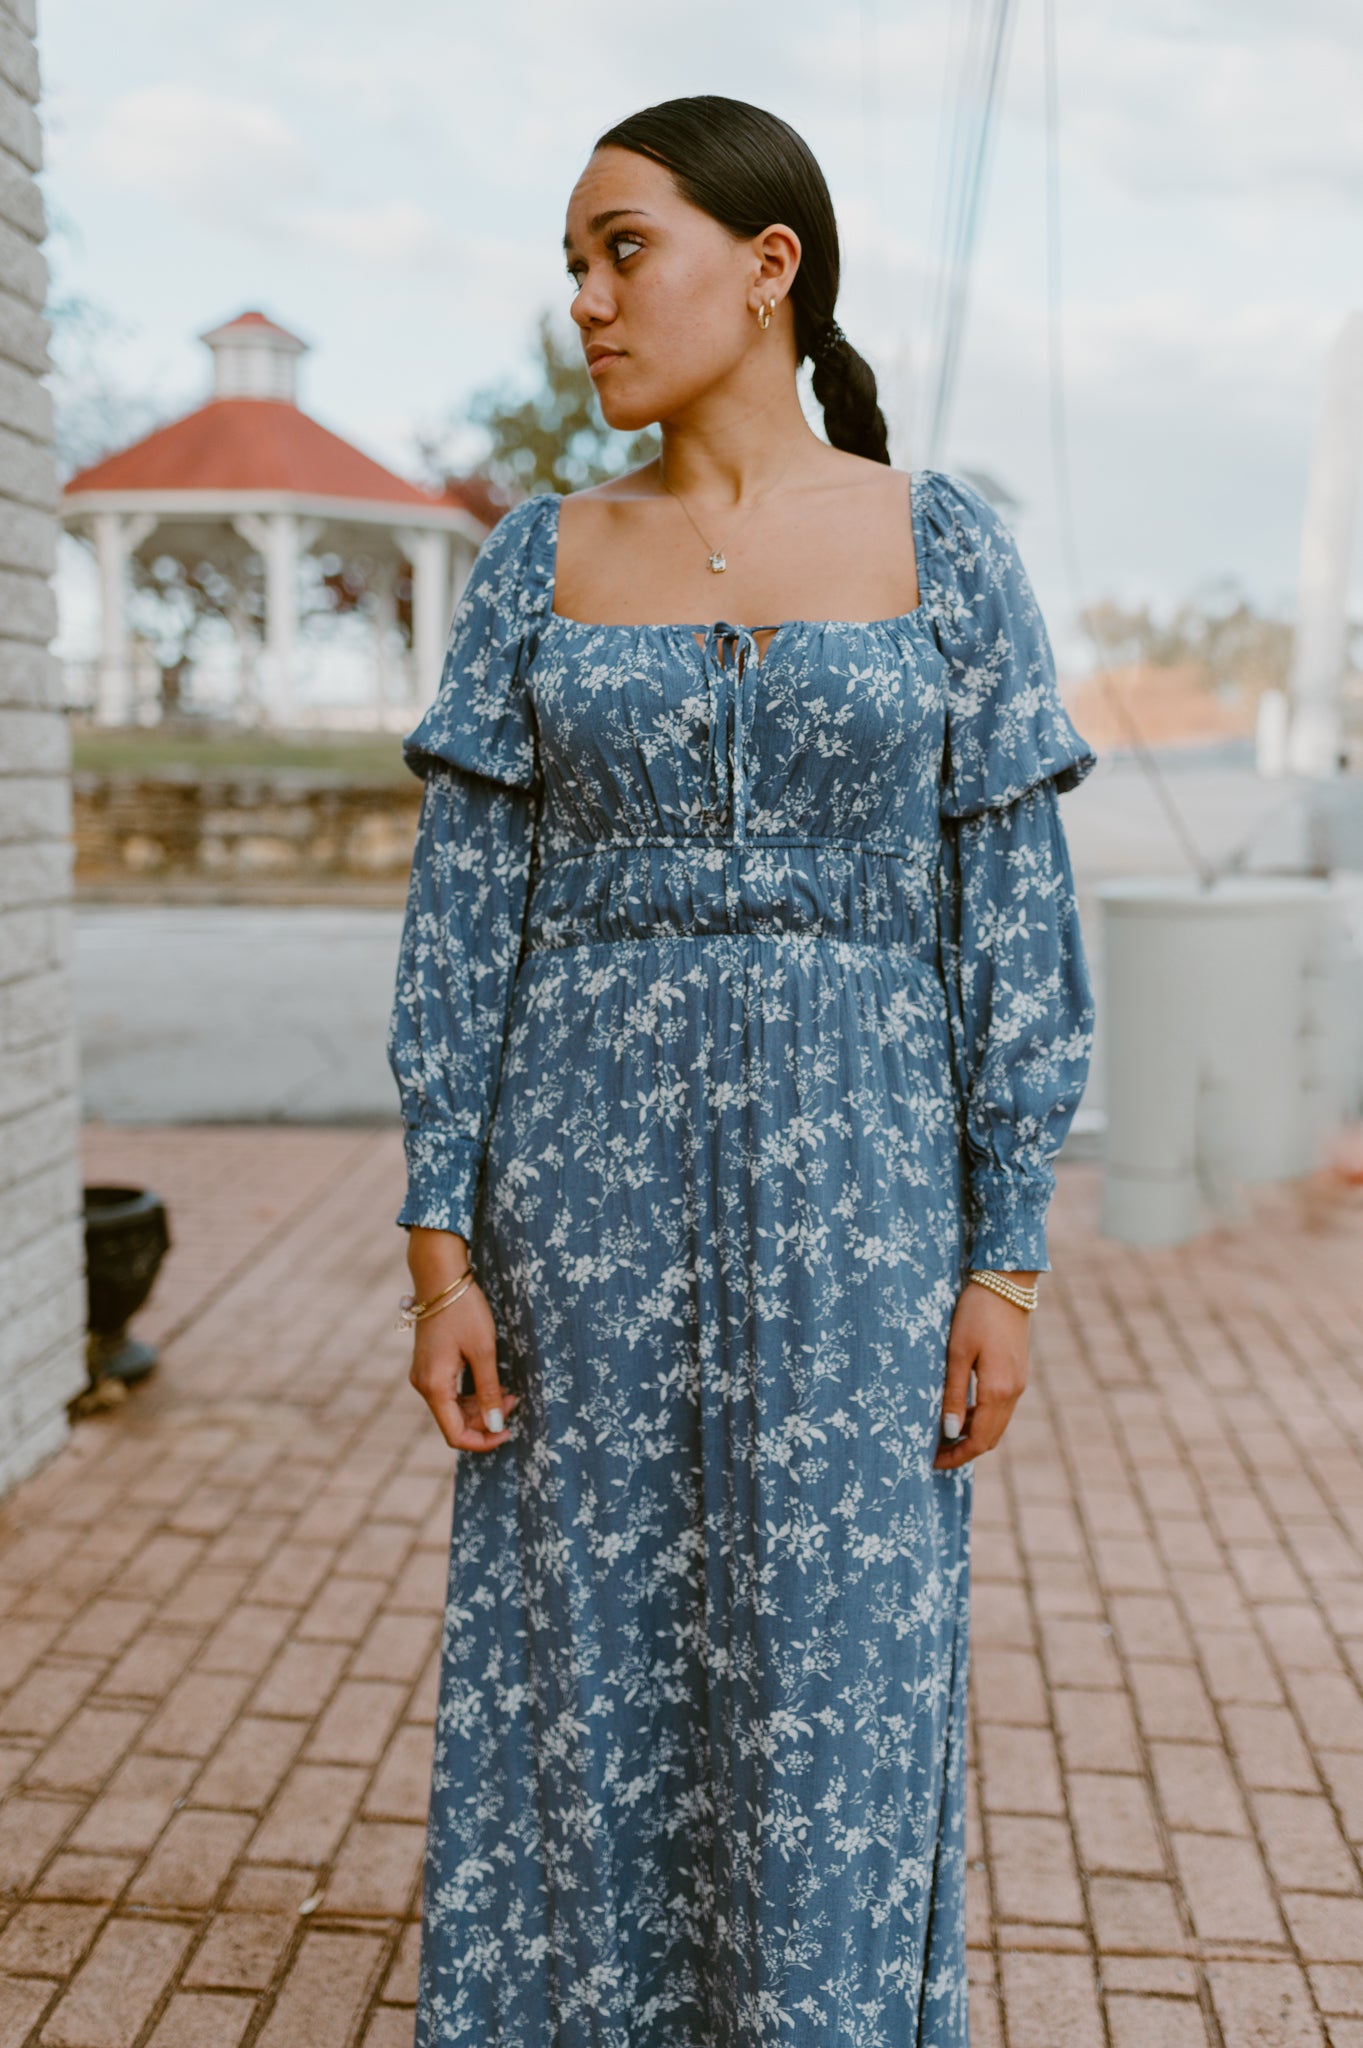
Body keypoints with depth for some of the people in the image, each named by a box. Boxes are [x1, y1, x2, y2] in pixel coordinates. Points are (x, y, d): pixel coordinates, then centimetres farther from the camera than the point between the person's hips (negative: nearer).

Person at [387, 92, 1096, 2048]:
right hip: (592, 1186, 2)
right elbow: (462, 920, 2)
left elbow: (1011, 921, 0)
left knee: (837, 1688, 5)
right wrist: (442, 1253, -4)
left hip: (844, 1190, -1)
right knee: (586, 1673, 8)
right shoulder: (539, 558, 5)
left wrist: (1006, 1262, -4)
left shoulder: (948, 546, 2)